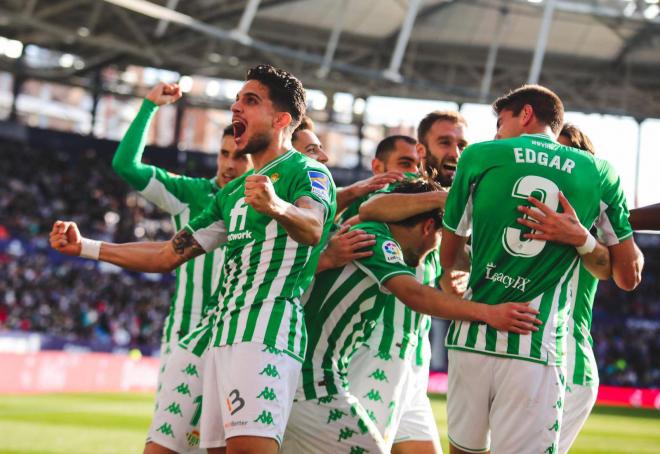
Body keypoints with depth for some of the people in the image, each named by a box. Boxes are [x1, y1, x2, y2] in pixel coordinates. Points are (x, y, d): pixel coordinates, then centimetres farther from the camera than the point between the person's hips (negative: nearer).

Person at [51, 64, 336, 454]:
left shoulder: (305, 170, 2)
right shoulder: (232, 193, 27)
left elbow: (312, 229, -21)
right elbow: (170, 255, 29)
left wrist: (278, 207, -44)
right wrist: (84, 247, 26)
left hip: (268, 325, -8)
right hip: (215, 330, 8)